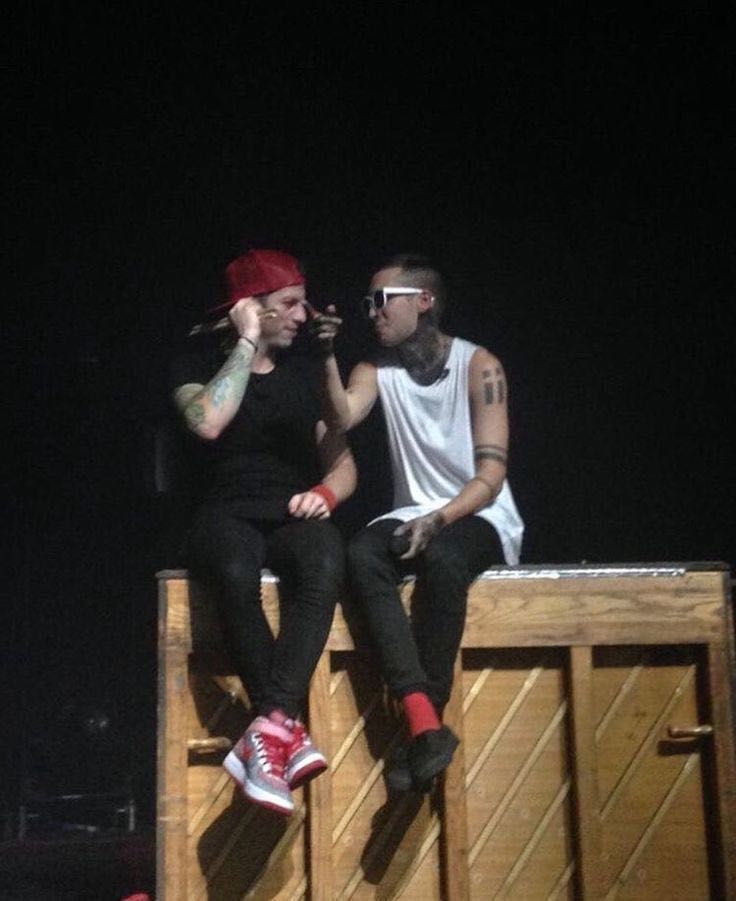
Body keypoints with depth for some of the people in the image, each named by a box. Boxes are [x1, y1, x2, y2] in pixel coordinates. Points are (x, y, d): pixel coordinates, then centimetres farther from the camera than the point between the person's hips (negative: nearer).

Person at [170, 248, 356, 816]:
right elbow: (208, 423, -17)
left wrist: (325, 494, -10)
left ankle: (269, 732, -42)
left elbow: (343, 464, 13)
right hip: (227, 516, -2)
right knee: (236, 573, -40)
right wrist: (246, 344, -9)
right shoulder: (199, 362, 7)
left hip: (294, 517, 2)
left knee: (325, 565, -36)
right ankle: (290, 732, -35)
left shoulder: (306, 371, 15)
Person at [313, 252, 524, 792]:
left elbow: (491, 474, -13)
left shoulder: (478, 365, -6)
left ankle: (427, 721, -31)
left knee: (442, 555, -38)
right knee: (361, 554, -30)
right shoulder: (377, 369, 9)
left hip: (481, 518, -4)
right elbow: (342, 418, -12)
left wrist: (440, 519, -28)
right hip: (414, 517, 4)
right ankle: (425, 723, -39)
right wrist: (328, 357, -23)